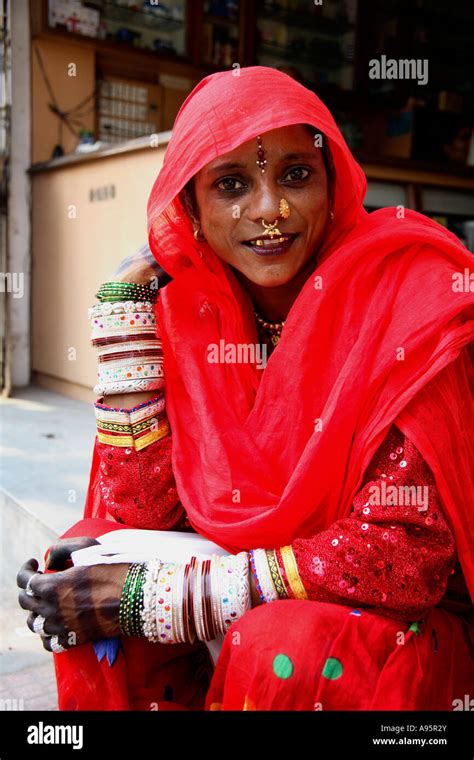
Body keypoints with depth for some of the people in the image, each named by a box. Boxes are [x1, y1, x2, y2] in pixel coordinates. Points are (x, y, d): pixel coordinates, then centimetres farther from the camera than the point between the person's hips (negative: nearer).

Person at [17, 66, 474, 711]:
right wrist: (127, 301, -13)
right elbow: (144, 511, -9)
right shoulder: (190, 307, -5)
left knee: (283, 648, -32)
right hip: (252, 599, 4)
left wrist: (145, 597, -24)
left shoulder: (409, 294, -18)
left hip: (416, 620, -3)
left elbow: (403, 550, -24)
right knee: (77, 581, -14)